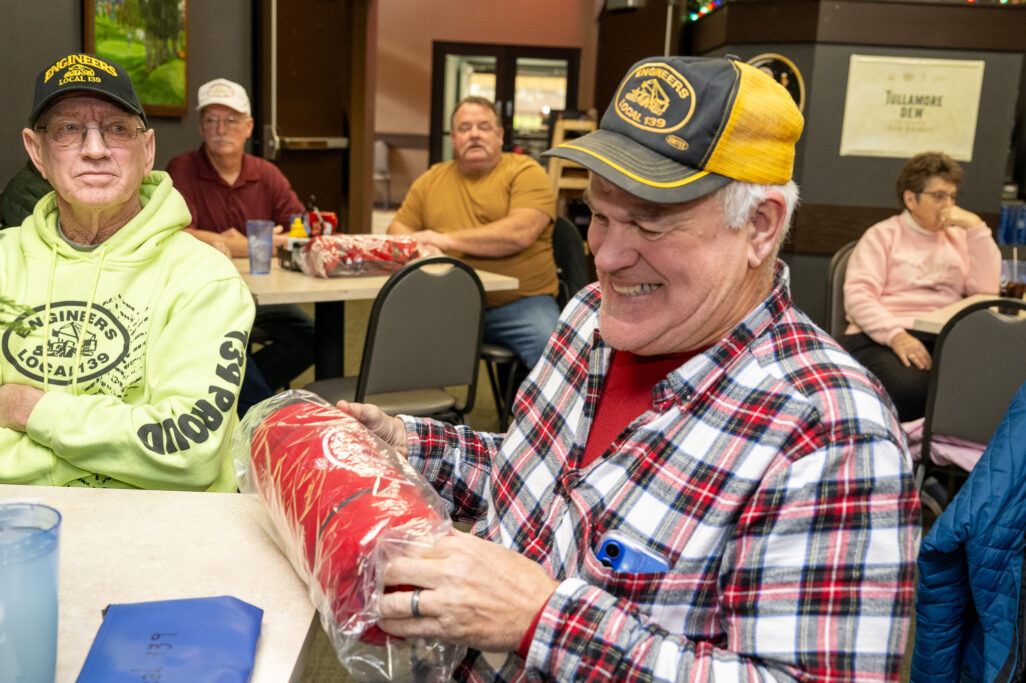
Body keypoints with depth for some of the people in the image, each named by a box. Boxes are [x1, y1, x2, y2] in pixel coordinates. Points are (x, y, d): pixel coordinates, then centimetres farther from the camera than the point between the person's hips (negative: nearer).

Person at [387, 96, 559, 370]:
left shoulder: (525, 171, 3)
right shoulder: (433, 179, 18)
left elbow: (520, 234, -13)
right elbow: (397, 229, 20)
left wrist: (446, 239, -10)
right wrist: (419, 247, -4)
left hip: (520, 302, -3)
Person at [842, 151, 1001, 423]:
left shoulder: (958, 237, 25)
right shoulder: (883, 235, 13)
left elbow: (986, 289, 8)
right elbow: (857, 295, -4)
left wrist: (976, 227, 3)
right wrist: (896, 335, -20)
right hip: (881, 338, -4)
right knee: (910, 386, -37)